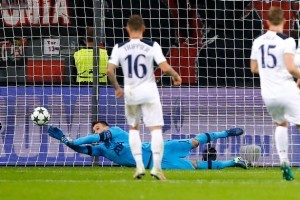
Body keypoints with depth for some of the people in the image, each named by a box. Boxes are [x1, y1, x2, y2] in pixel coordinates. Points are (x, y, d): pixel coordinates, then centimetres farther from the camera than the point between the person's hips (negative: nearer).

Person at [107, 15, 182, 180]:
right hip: (149, 91, -2)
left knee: (133, 128, 19)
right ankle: (157, 166, -11)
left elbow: (110, 70, -7)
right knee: (156, 129, 1)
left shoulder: (119, 48, -1)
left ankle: (139, 165, 10)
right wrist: (176, 76, 9)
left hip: (130, 92, 2)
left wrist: (117, 88, 10)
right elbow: (165, 68, -12)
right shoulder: (152, 46, -6)